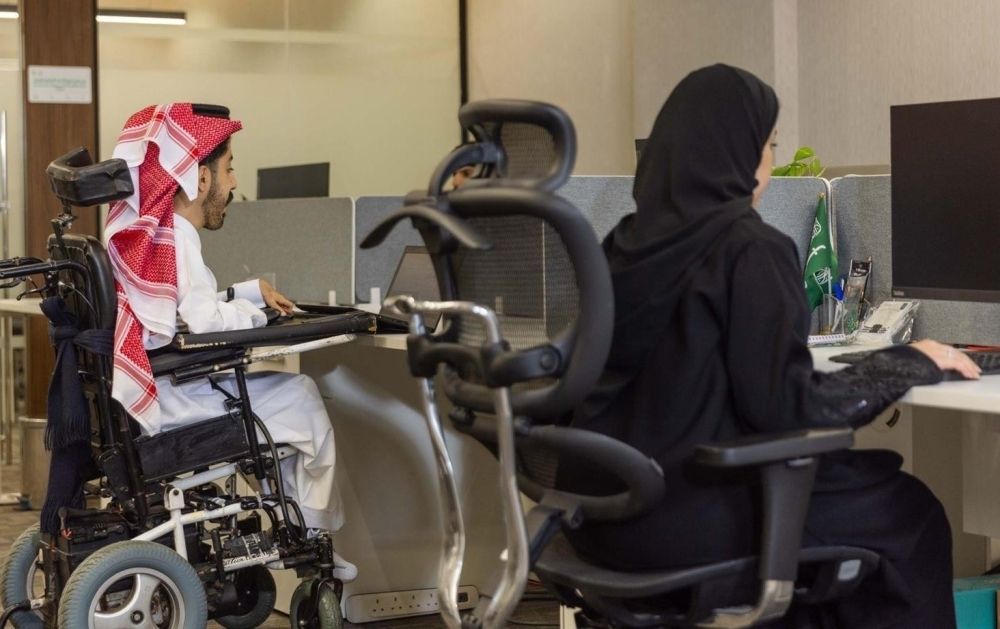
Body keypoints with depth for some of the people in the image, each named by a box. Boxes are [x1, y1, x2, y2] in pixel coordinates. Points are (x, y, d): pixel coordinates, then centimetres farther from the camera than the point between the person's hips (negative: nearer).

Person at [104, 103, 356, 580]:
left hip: (151, 389, 10)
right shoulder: (173, 237, -17)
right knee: (303, 403, -2)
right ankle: (310, 537, 10)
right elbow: (204, 321, -28)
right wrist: (254, 314, -9)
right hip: (170, 400, -10)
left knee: (294, 390, 18)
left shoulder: (147, 229, 15)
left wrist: (253, 292, 16)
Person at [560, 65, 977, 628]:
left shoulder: (628, 239, 7)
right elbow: (787, 404, -15)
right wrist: (913, 362, -2)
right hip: (685, 514, -7)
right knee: (907, 513, 14)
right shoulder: (749, 246, -15)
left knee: (851, 480, 28)